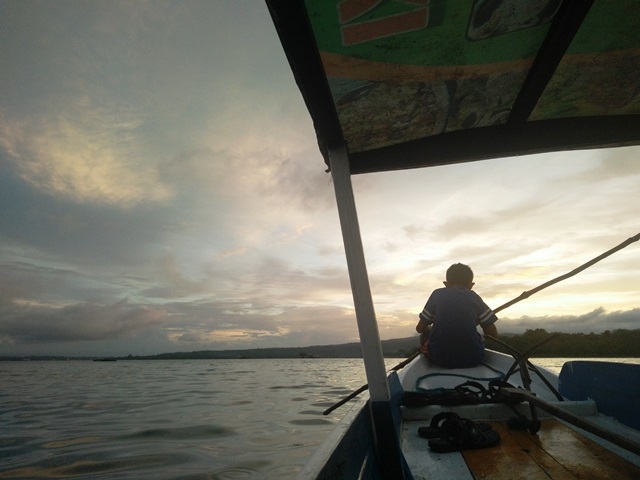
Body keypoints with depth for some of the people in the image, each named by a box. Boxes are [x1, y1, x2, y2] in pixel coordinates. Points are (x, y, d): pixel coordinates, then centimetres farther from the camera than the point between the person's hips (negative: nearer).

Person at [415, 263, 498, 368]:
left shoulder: (437, 294, 6)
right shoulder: (475, 297, 7)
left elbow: (420, 328, 8)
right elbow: (493, 334, 7)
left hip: (440, 359, -1)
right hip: (472, 359, 2)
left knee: (425, 336, 28)